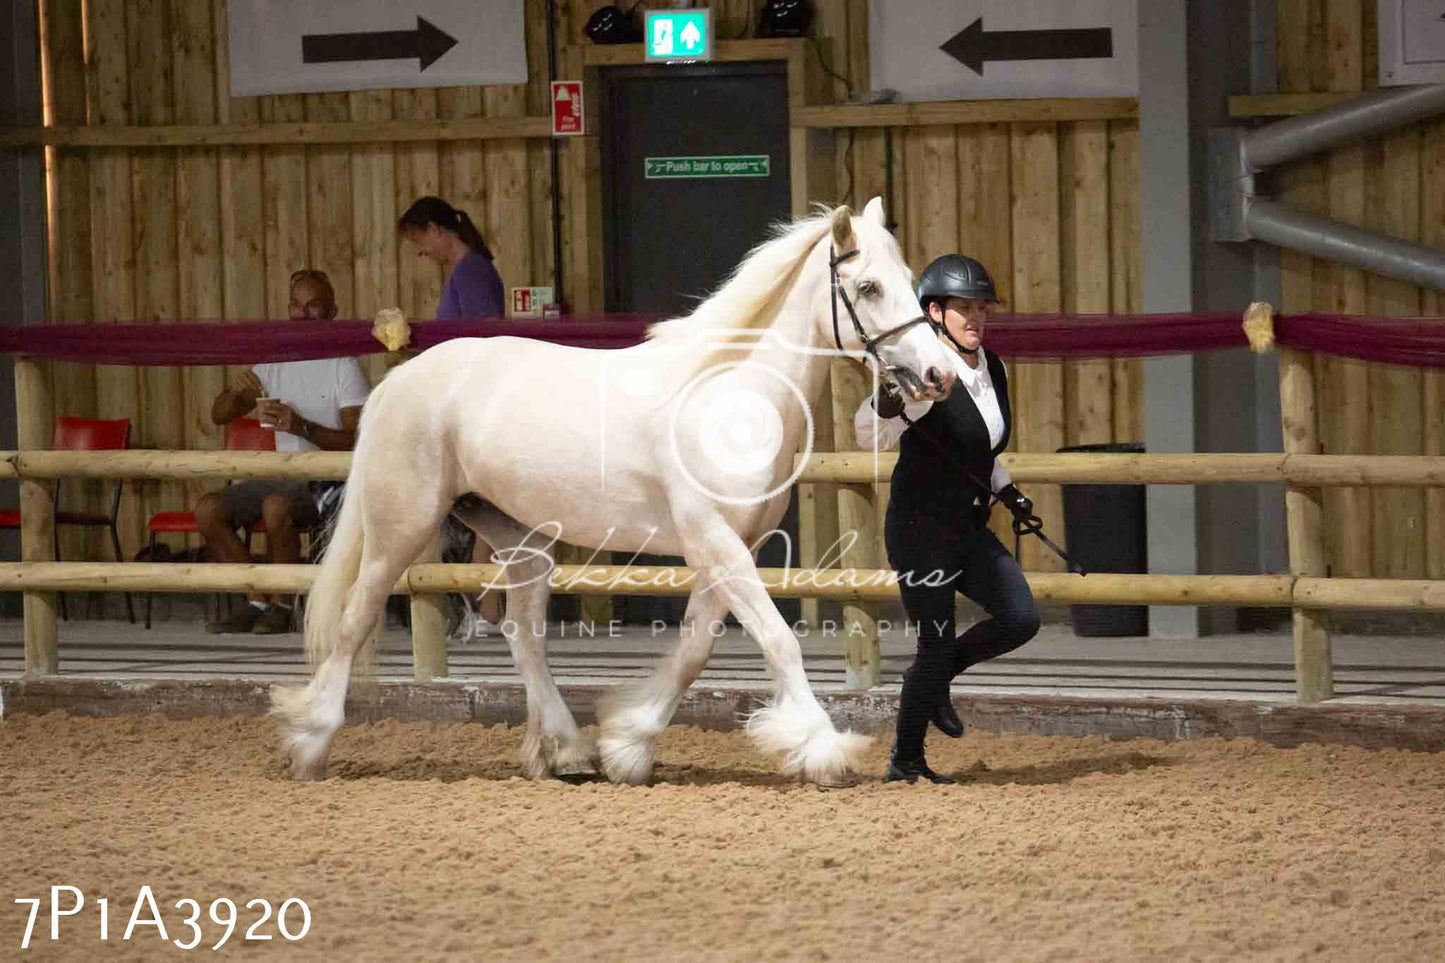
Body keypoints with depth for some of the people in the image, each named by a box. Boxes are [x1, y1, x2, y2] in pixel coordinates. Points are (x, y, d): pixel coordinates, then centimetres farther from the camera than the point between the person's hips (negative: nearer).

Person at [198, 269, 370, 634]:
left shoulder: (343, 367, -4)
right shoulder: (273, 363, 13)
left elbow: (358, 442, -13)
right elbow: (219, 415, 10)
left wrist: (302, 427, -27)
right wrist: (238, 391, -13)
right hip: (283, 476, 6)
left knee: (276, 505, -37)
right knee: (208, 508, -16)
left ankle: (281, 605, -18)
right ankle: (258, 603, -8)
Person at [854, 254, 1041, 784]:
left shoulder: (991, 368, 5)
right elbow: (873, 437, -32)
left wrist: (1006, 490, 11)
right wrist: (887, 404, -52)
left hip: (970, 531, 7)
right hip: (920, 530, -7)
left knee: (1021, 619, -6)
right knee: (937, 646, -3)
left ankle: (933, 679, 18)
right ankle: (905, 760, 16)